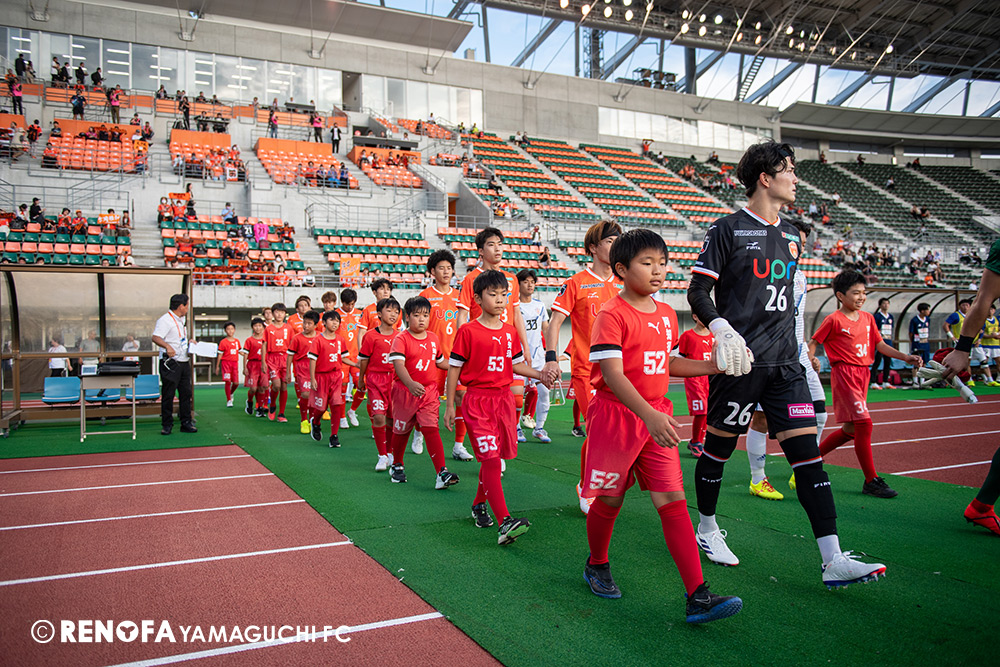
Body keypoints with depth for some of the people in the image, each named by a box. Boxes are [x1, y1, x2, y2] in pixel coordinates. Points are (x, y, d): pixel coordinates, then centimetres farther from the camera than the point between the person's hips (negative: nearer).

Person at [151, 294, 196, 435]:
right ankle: (167, 425, 8)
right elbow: (156, 337, -25)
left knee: (186, 393, 9)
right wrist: (167, 346, -39)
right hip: (170, 363, -8)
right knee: (168, 394, -1)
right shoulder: (165, 320, -11)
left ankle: (186, 423, 15)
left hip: (184, 362, 8)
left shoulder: (182, 319, 17)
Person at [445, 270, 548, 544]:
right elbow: (454, 368, -3)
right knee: (491, 458, -12)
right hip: (477, 400, -6)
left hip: (504, 399, 6)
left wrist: (540, 375, 1)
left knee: (493, 457, 12)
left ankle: (479, 504, 34)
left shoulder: (510, 332, 10)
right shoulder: (468, 331, -7)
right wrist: (449, 405, -3)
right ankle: (504, 522, -18)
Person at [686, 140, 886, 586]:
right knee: (718, 448, 7)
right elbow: (698, 292, -8)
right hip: (740, 362, -6)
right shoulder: (728, 229, -4)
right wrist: (722, 329, -24)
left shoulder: (790, 235, 16)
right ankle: (707, 529, 29)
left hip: (784, 364, 6)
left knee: (807, 450, -3)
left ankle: (833, 561, -2)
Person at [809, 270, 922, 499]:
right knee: (864, 423, -13)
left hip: (863, 373, 8)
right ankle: (871, 481, -6)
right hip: (844, 373, -8)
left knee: (851, 429, 12)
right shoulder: (834, 320, -7)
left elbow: (880, 345, 13)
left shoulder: (868, 318, 13)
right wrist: (811, 358, -24)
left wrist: (906, 357, 2)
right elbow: (813, 343, -4)